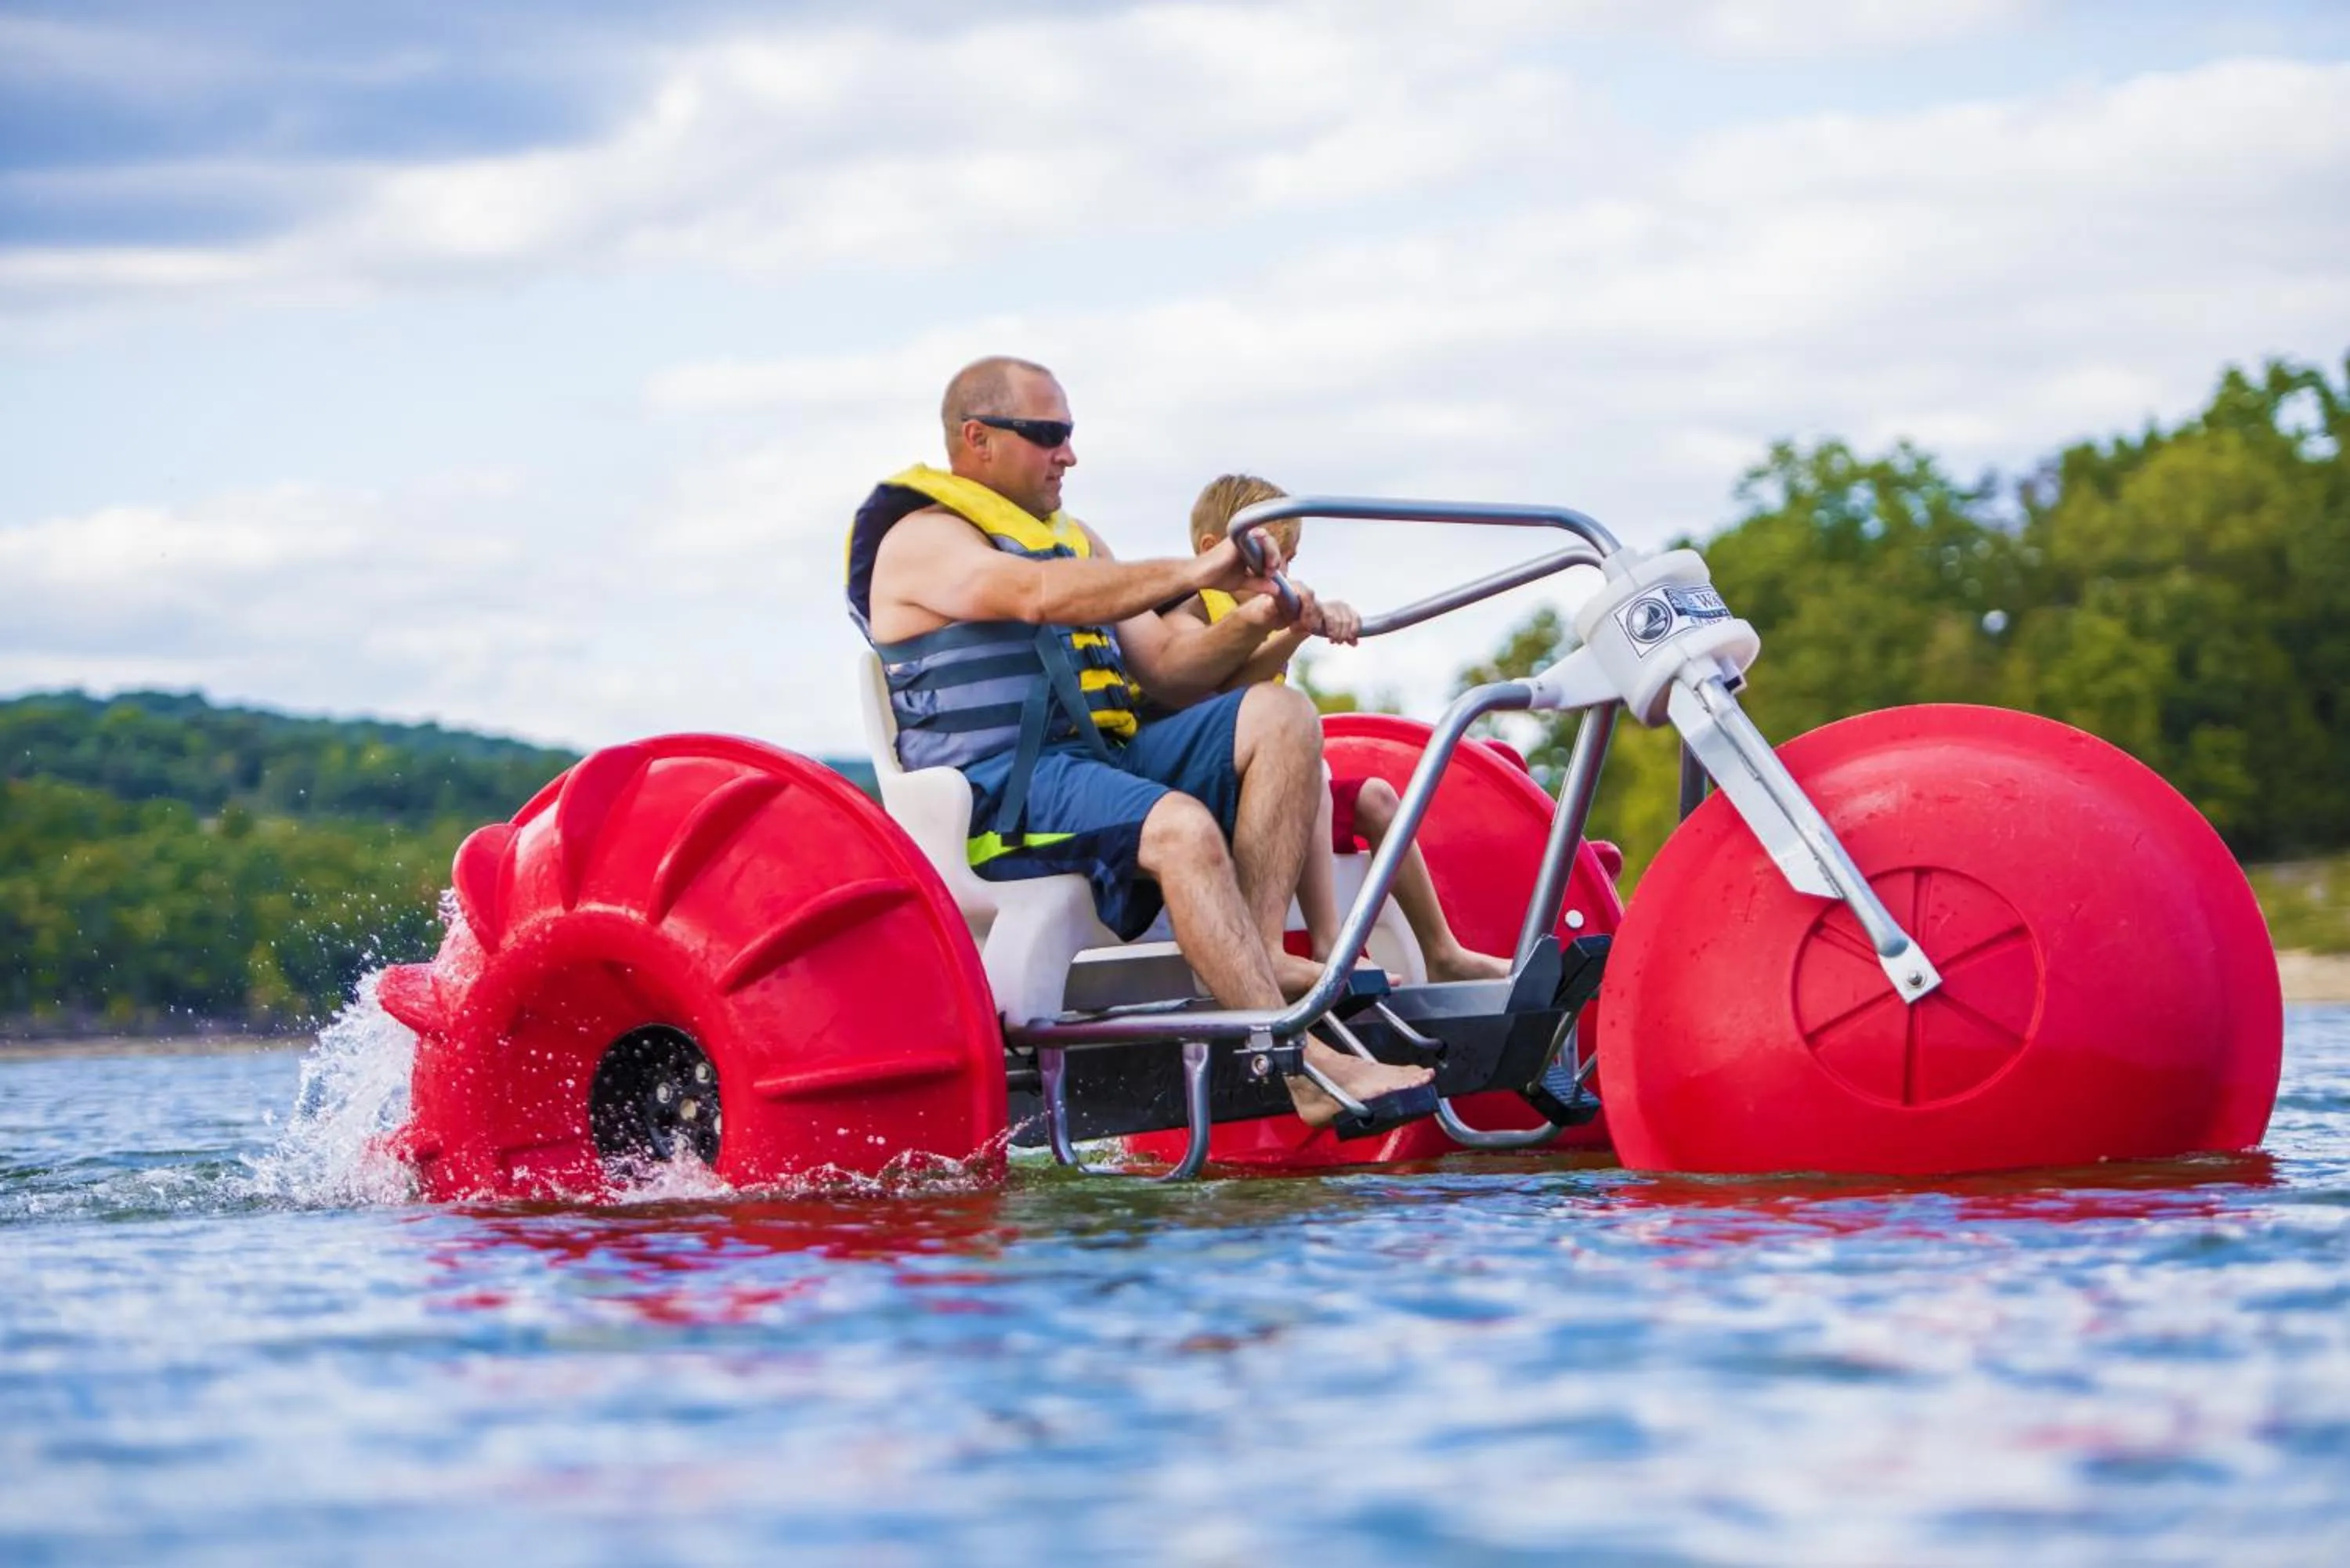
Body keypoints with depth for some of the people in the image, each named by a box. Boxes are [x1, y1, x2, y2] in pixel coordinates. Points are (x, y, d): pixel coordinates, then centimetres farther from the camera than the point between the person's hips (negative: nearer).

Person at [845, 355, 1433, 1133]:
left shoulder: (1072, 539, 27)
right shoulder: (922, 540, -1)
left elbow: (1164, 669, 20)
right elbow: (1038, 596, -22)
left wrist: (1252, 625, 0)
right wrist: (1192, 574, -26)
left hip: (1106, 755, 8)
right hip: (1002, 791, -8)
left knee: (1280, 716, -12)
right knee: (1180, 826, -34)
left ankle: (1259, 952, -27)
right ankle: (1308, 1068, -42)